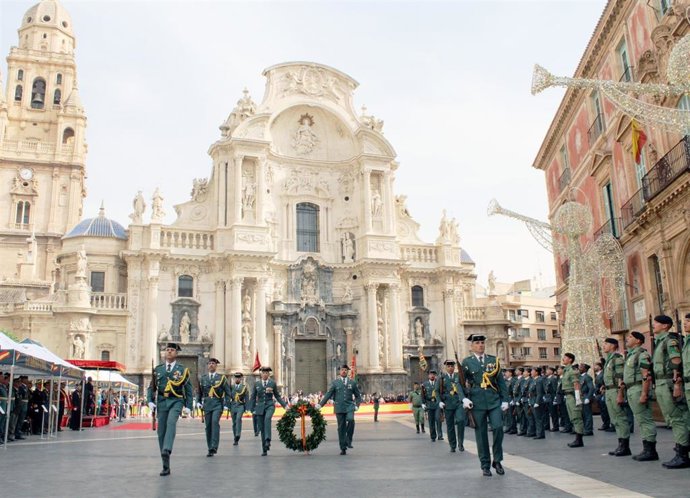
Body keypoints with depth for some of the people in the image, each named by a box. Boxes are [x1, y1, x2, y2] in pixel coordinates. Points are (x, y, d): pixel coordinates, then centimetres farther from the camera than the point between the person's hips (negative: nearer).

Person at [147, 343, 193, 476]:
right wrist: (150, 401, -3)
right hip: (161, 402, 3)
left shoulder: (182, 369, 5)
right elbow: (151, 387, 13)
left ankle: (167, 450, -48)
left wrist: (188, 406, 0)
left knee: (171, 422, -32)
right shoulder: (158, 369, 11)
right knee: (161, 433, 1)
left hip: (176, 401, -3)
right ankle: (166, 466, 8)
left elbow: (188, 390, 7)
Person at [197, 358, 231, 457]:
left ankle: (214, 446, -24)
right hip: (207, 404, 3)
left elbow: (227, 393, 5)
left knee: (215, 422, -22)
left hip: (218, 404, -3)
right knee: (208, 426, 3)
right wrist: (199, 402, 7)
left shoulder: (222, 377, 5)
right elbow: (200, 392, 21)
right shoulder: (203, 378, 13)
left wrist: (226, 404, -4)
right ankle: (210, 449, 13)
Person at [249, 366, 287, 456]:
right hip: (260, 407, 2)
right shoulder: (257, 384, 7)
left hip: (270, 405, -2)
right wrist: (252, 409, 3)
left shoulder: (273, 383, 5)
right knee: (262, 428, 1)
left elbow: (277, 396, 11)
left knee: (267, 418, -33)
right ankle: (264, 450, 10)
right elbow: (253, 397, 10)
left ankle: (268, 440, -39)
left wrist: (285, 405, 3)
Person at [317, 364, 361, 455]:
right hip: (339, 408, 0)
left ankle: (348, 440, -12)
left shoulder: (352, 382, 11)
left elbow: (358, 395, 19)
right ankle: (343, 448, 10)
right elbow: (328, 394, 4)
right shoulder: (335, 383, 8)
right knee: (341, 427, 2)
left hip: (349, 407, 0)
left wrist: (357, 405, 5)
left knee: (350, 420, -27)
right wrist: (320, 404, -5)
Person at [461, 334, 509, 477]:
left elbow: (501, 381, 11)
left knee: (498, 427, -10)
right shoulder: (467, 362, 5)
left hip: (494, 401, 1)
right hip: (477, 402, -1)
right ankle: (485, 465, 13)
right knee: (481, 433, 2)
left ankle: (497, 461, 9)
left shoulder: (494, 360, 11)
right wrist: (464, 398, -12)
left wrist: (505, 399, 4)